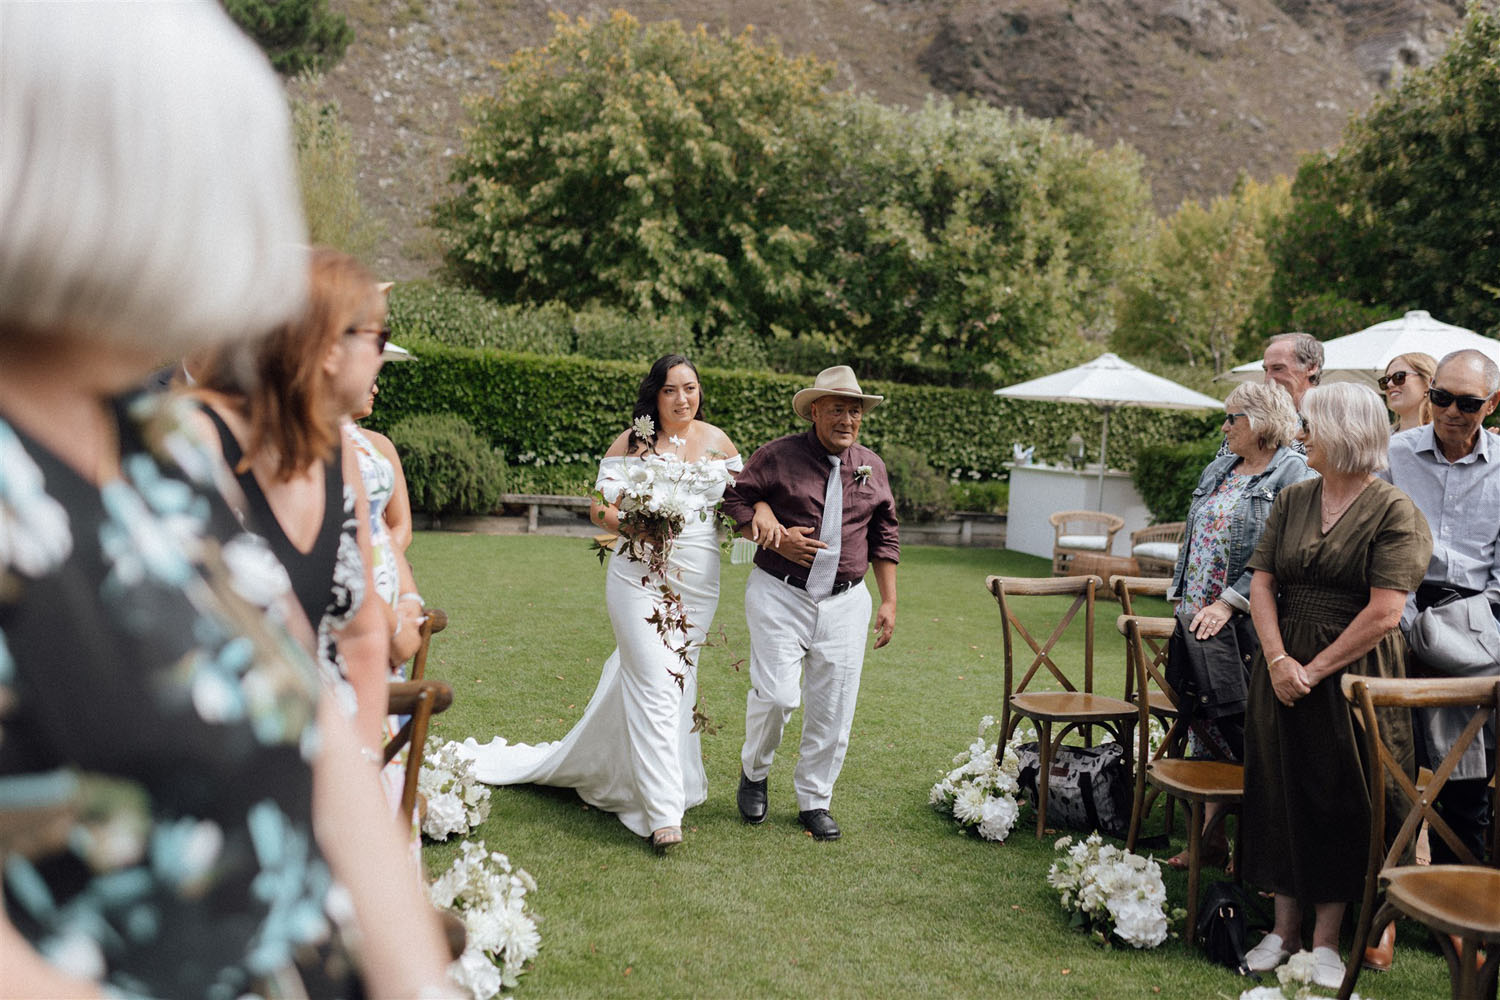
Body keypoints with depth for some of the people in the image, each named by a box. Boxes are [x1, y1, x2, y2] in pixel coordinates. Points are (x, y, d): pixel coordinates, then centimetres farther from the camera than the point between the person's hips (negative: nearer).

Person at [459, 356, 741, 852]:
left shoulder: (717, 440, 9)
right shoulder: (633, 440, 0)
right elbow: (600, 508, 0)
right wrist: (632, 523, -21)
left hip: (697, 581, 4)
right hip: (640, 574, -4)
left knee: (677, 675, 11)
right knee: (655, 684, -10)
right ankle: (663, 811, -5)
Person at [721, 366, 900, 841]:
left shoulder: (872, 467, 12)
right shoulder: (777, 455, -2)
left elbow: (885, 539, 17)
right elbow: (734, 501, 1)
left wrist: (889, 602, 12)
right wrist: (776, 539, -13)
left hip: (844, 602, 4)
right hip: (779, 594, -3)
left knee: (832, 707, 3)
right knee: (775, 694, -11)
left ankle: (814, 800, 21)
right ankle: (754, 772, 19)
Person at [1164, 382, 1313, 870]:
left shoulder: (1295, 475, -10)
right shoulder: (1217, 471, 15)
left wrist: (1228, 602, -21)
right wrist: (1182, 600, 13)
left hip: (1245, 625, -7)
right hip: (1198, 619, 8)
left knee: (1244, 735, -2)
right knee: (1204, 725, 11)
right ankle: (1209, 835, 21)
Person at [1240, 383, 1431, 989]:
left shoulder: (1392, 510, -9)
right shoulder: (1292, 500, 7)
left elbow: (1384, 612, -15)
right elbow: (1261, 584, 2)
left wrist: (1316, 669, -15)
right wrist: (1278, 659, -11)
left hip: (1351, 671, -5)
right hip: (1284, 668, 5)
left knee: (1340, 799, 3)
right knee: (1281, 790, 8)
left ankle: (1326, 938, 17)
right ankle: (1285, 927, 22)